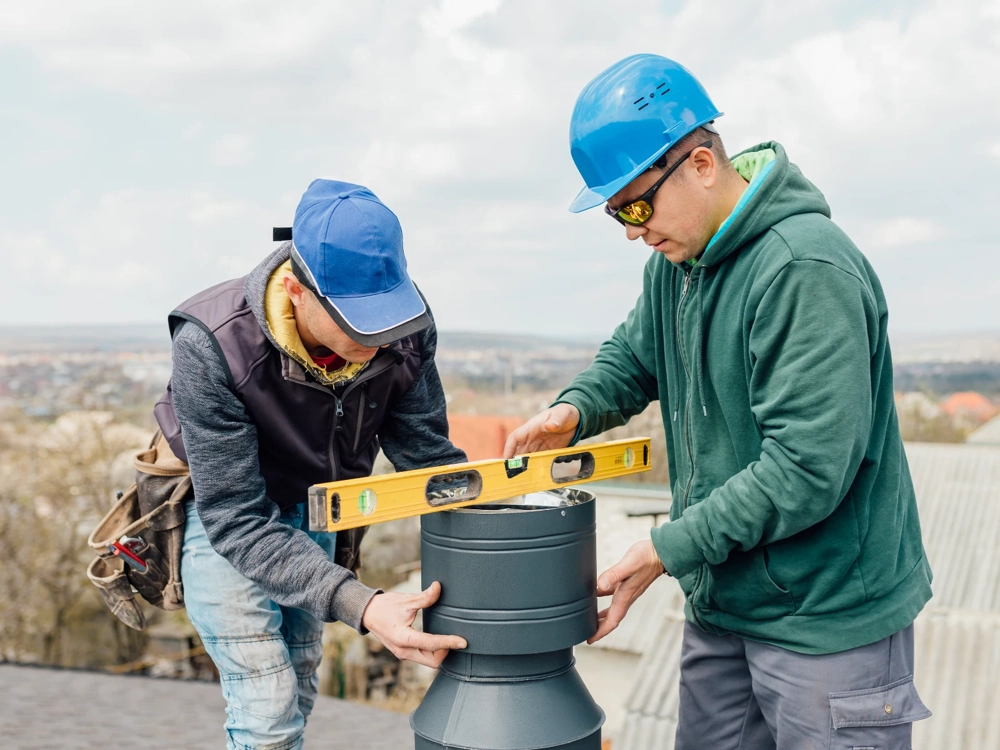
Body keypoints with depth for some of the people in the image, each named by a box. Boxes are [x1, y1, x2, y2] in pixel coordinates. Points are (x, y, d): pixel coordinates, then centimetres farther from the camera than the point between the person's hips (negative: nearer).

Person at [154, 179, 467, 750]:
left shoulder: (405, 327, -25)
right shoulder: (211, 346, -37)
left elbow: (429, 454, -13)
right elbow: (236, 519, -36)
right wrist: (360, 606, -46)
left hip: (316, 510, 4)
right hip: (223, 513, -4)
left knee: (299, 693, 16)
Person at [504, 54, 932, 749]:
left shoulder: (806, 269, -23)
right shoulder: (676, 261, 5)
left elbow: (808, 466, -27)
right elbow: (632, 355, 20)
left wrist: (668, 549, -20)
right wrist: (575, 408, -3)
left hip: (828, 617, -8)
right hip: (721, 606, 8)